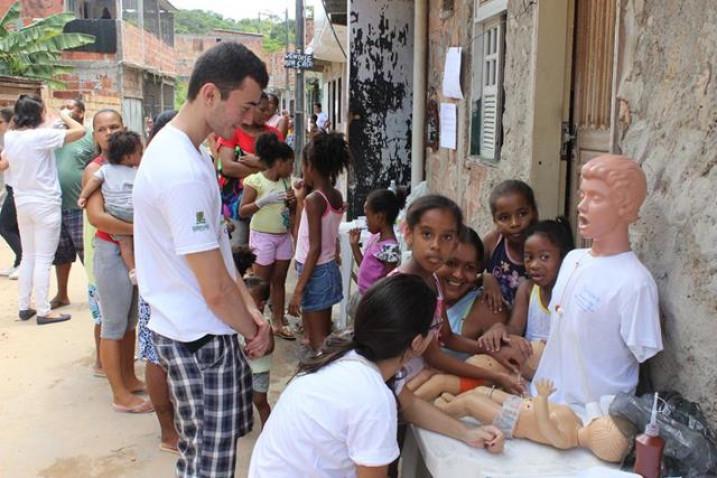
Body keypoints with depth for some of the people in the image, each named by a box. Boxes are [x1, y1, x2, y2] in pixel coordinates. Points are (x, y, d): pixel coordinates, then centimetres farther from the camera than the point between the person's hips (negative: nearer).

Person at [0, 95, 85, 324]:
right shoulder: (42, 135, -17)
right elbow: (80, 131, -17)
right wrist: (65, 116, 0)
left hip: (22, 203, 7)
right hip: (45, 204, -7)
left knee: (28, 256, 16)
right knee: (43, 259, -2)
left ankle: (24, 306, 22)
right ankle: (44, 312, 3)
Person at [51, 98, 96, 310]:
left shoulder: (91, 136, -5)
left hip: (79, 207, -5)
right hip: (56, 205, 5)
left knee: (88, 253, 3)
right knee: (61, 253, 16)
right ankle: (62, 295, 30)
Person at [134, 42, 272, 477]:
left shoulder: (185, 150, 7)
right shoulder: (184, 172, -27)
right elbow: (216, 292, -23)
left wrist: (251, 311, 4)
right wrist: (254, 332, -5)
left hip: (202, 330, 10)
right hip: (200, 338, -10)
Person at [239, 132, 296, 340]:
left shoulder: (286, 181, 5)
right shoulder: (255, 181, -13)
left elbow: (293, 210, 15)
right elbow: (242, 211, -14)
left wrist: (293, 201, -7)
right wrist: (264, 200, -26)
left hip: (284, 236, 6)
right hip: (263, 237, -6)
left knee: (279, 280, 11)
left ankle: (278, 322, 20)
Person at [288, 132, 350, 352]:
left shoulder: (313, 199, -19)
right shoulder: (337, 195, 3)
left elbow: (315, 248, -22)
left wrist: (298, 290, -21)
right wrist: (303, 196, 16)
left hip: (316, 272, -8)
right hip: (330, 269, 8)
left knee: (316, 339, 2)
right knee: (325, 334, 18)